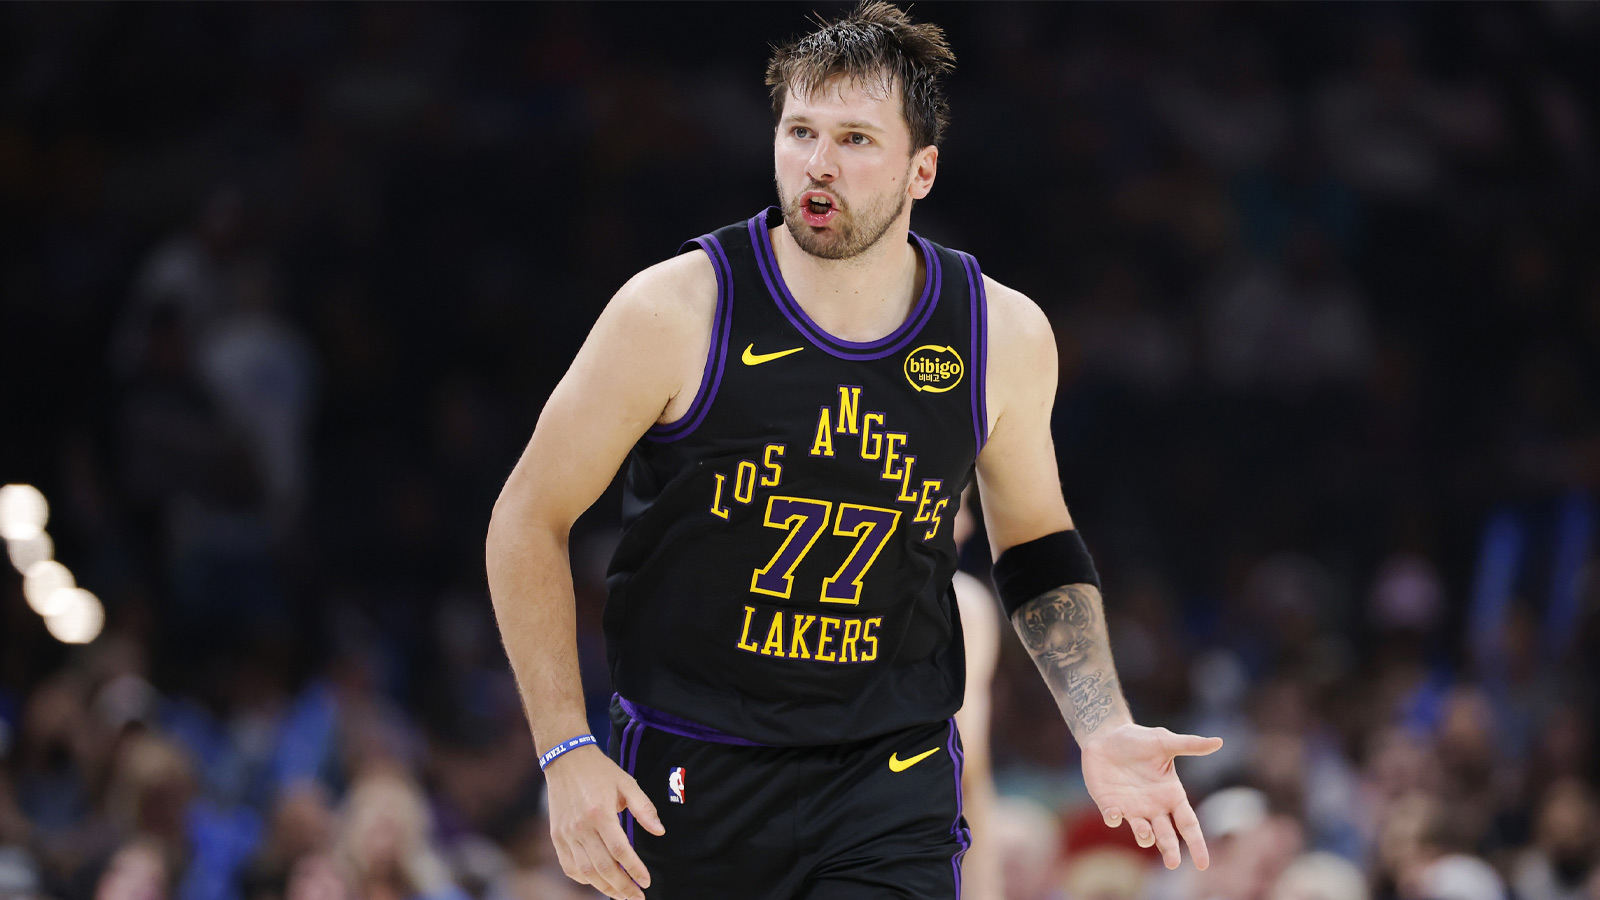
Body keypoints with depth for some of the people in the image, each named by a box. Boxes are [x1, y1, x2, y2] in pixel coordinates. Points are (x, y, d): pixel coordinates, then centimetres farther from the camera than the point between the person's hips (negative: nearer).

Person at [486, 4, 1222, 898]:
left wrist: (1104, 729, 4)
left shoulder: (1004, 336, -1)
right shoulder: (676, 313, -11)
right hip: (689, 778, -1)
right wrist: (566, 753, -9)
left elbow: (1036, 539, 17)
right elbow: (530, 520, -2)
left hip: (893, 780, 1)